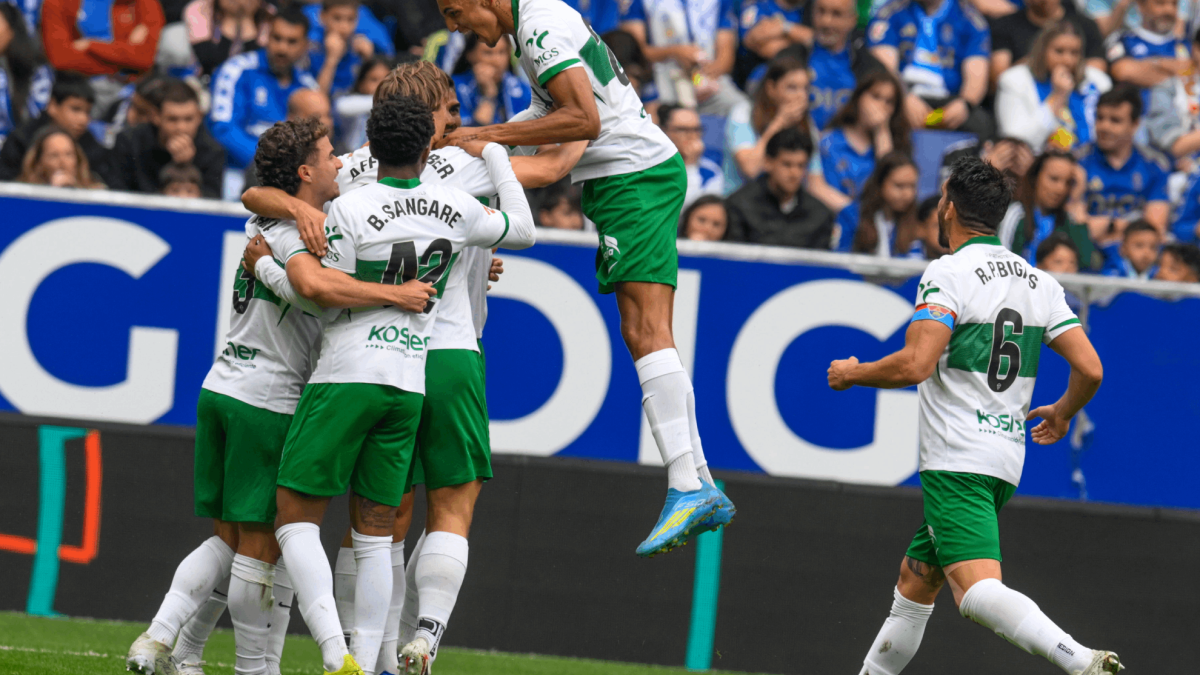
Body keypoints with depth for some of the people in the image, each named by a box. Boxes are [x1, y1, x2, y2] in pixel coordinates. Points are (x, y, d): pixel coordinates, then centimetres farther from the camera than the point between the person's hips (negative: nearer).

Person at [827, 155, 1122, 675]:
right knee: (915, 581, 21)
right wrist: (1062, 414, 27)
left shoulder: (948, 273, -9)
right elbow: (1090, 369, 6)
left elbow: (915, 365, -21)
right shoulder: (1038, 282, 11)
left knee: (977, 592, -22)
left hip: (956, 464, -9)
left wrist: (852, 373, -2)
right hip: (1006, 461, 9)